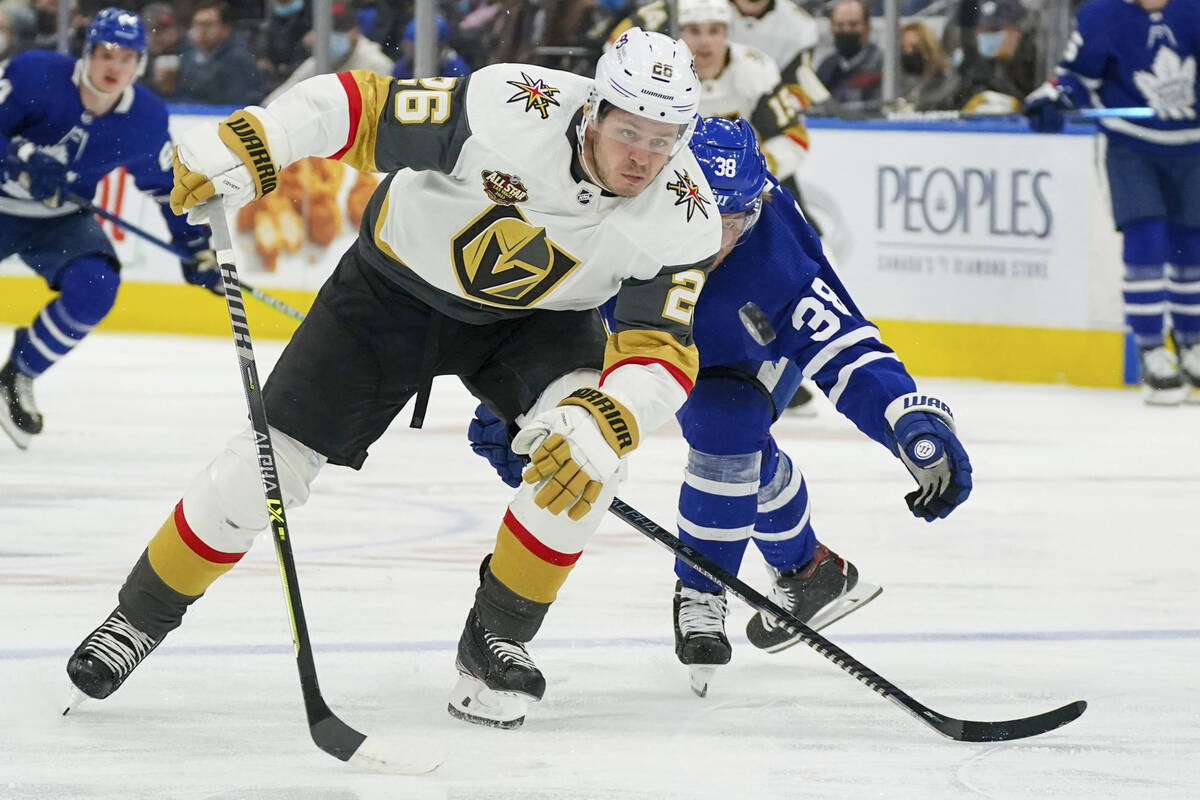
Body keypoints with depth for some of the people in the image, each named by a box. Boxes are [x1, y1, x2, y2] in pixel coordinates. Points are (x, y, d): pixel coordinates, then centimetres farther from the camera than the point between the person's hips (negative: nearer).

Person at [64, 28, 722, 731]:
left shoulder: (684, 218, -26)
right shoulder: (510, 112, -35)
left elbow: (661, 354, -27)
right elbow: (357, 108, -27)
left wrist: (605, 426, -46)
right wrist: (244, 150, -37)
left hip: (534, 317, 2)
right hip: (398, 284, -2)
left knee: (585, 453, -27)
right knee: (270, 461, -4)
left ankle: (496, 639, -7)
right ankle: (139, 619, 19)